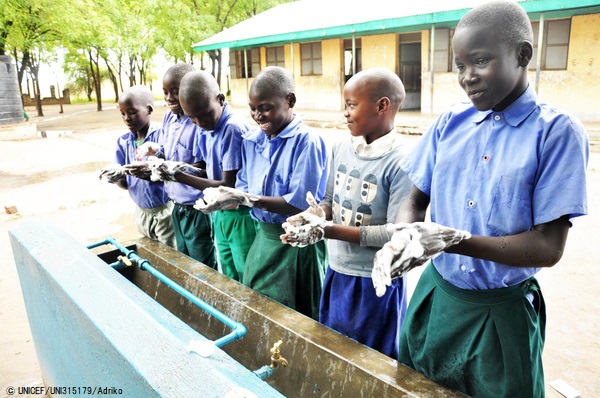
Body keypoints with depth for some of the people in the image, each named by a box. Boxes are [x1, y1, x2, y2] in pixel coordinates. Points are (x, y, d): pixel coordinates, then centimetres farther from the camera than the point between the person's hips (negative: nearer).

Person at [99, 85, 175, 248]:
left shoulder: (161, 135, -15)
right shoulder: (123, 142, 2)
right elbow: (126, 184, 3)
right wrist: (115, 177, -20)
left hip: (164, 210, -5)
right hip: (142, 212, 6)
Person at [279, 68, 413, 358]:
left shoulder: (400, 163, -20)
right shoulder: (341, 149, 1)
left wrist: (328, 231, -25)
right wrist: (310, 216, -12)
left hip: (375, 282, -6)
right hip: (337, 272, 7)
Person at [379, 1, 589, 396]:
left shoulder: (557, 131, -13)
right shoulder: (451, 122, -1)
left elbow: (549, 247, -17)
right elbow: (415, 203, 3)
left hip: (502, 310, -4)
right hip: (435, 295, 4)